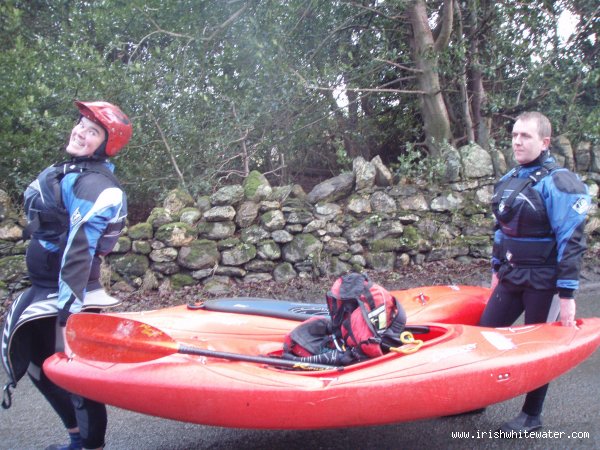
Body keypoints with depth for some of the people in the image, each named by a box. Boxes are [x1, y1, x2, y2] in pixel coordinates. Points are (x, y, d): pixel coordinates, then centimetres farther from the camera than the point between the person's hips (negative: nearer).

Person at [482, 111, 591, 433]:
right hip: (511, 277, 7)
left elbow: (571, 242, -18)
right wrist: (497, 270, 21)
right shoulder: (508, 180, 9)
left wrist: (567, 295, -20)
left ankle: (531, 416, 23)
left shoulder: (558, 183, -15)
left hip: (543, 282, -7)